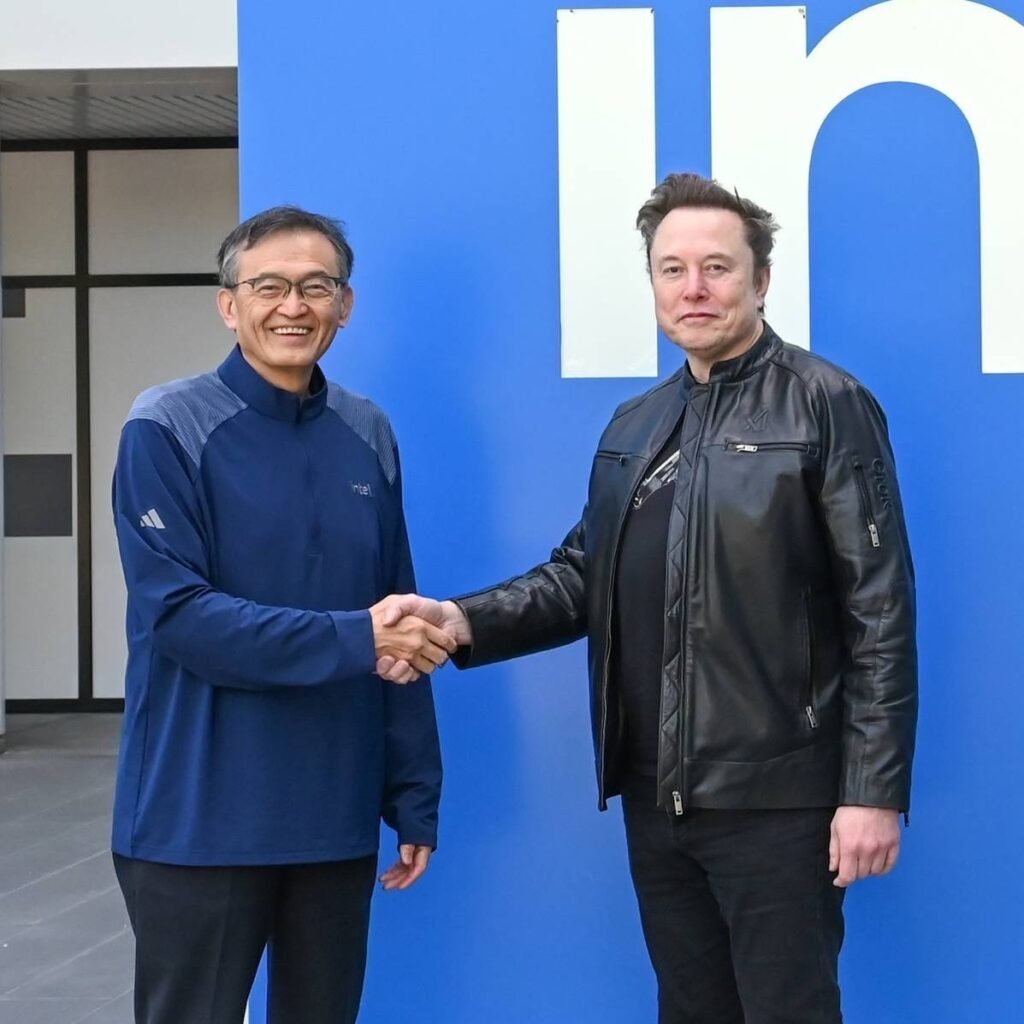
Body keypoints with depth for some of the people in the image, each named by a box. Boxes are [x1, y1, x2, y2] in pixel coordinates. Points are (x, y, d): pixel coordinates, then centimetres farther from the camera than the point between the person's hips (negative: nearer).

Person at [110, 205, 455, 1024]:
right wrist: (352, 639, -20)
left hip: (337, 818, 4)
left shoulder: (369, 437, 7)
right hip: (201, 821, -4)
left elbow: (397, 630, 9)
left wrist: (413, 795, 6)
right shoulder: (169, 429, -7)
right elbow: (176, 613, -16)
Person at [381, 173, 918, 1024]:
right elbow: (583, 575, 14)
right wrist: (465, 621, -6)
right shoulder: (634, 429, 15)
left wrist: (875, 788, -14)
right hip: (656, 797, 6)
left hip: (776, 797, -6)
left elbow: (880, 609, -9)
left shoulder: (827, 405, -5)